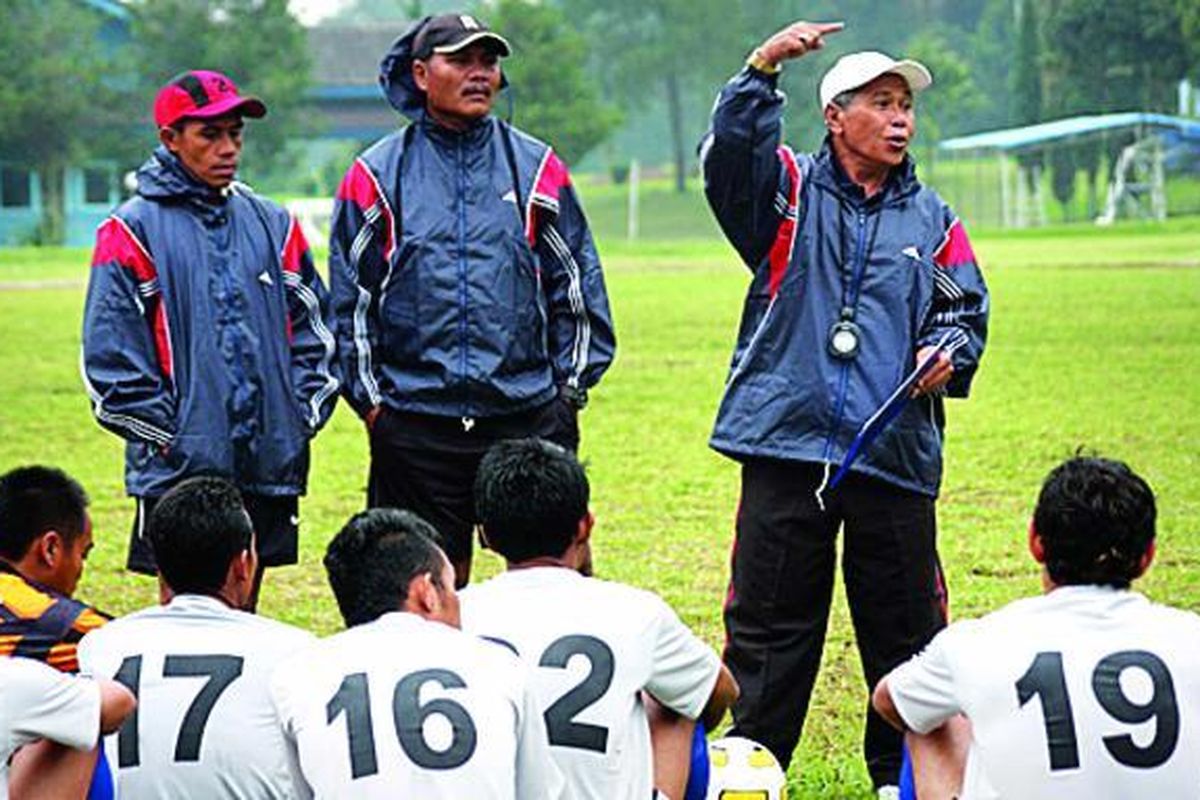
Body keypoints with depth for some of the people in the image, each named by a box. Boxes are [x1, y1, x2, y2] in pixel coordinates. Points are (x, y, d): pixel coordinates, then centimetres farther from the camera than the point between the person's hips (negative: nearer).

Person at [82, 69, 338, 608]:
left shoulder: (272, 224, 11)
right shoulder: (133, 230, -3)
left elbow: (313, 327, 16)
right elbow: (109, 355, -6)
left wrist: (303, 416, 4)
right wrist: (165, 432, -11)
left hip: (270, 465, 4)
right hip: (177, 467, -4)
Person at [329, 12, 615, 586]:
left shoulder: (535, 168, 7)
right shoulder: (378, 175, 3)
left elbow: (577, 285, 10)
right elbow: (351, 300, 5)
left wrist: (571, 387, 5)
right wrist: (369, 396, 1)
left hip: (529, 415, 1)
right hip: (414, 422, -1)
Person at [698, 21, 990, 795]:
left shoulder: (931, 219, 14)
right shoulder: (790, 191, 5)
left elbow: (966, 311, 15)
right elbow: (727, 158, -13)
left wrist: (948, 354, -7)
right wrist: (762, 70, -27)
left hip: (897, 454, 2)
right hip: (787, 447, -2)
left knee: (906, 630, 7)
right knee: (768, 624, 2)